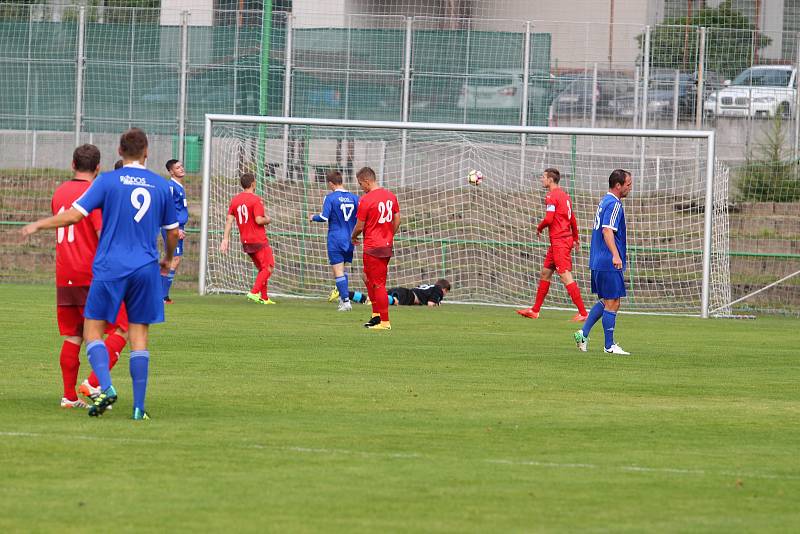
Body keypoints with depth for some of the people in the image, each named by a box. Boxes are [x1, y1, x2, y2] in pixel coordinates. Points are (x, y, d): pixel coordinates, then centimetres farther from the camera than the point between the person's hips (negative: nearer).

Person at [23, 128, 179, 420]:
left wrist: (38, 225, 8)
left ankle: (106, 388, -17)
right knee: (138, 335, 6)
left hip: (110, 268, -3)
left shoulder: (107, 181, -3)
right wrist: (167, 259, 36)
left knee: (92, 329, 5)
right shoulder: (161, 185, 7)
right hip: (145, 270, 3)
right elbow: (173, 232, 16)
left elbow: (74, 215, -7)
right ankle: (139, 405, 0)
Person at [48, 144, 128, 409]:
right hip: (93, 276, -7)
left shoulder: (59, 192, 12)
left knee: (73, 336, 11)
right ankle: (93, 383, -13)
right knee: (122, 329, -1)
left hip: (64, 277, 7)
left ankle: (69, 396, 8)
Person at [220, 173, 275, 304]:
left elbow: (229, 220, 5)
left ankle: (264, 297, 13)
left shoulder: (235, 200, 8)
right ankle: (254, 292, -17)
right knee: (269, 267, -3)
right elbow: (259, 220, -21)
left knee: (262, 269, 17)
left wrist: (225, 239, 5)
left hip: (245, 242, 7)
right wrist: (267, 220, 1)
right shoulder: (256, 200, -13)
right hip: (259, 240, -7)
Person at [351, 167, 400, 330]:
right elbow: (397, 220, 11)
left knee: (378, 284, -2)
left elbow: (360, 226, -10)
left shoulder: (365, 200, -16)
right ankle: (376, 315, 21)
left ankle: (385, 322, 0)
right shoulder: (390, 196, 6)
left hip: (372, 247, -8)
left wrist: (354, 237, 10)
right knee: (368, 278, 21)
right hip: (387, 246, 8)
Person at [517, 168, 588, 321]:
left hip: (559, 241, -10)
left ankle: (583, 313, -15)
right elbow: (572, 218, 22)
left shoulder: (552, 196, -12)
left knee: (566, 277, -12)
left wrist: (539, 227, 0)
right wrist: (576, 238, 30)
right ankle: (535, 311, 24)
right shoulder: (564, 195, 16)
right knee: (545, 273, 16)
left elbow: (549, 219, -20)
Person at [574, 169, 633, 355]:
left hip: (599, 262, 10)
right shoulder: (614, 204, -14)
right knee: (612, 303, -3)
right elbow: (607, 231, -26)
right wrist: (615, 255, -37)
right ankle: (609, 345, 0)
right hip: (609, 263, -10)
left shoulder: (605, 202, 17)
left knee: (606, 301, 18)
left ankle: (584, 333, 14)